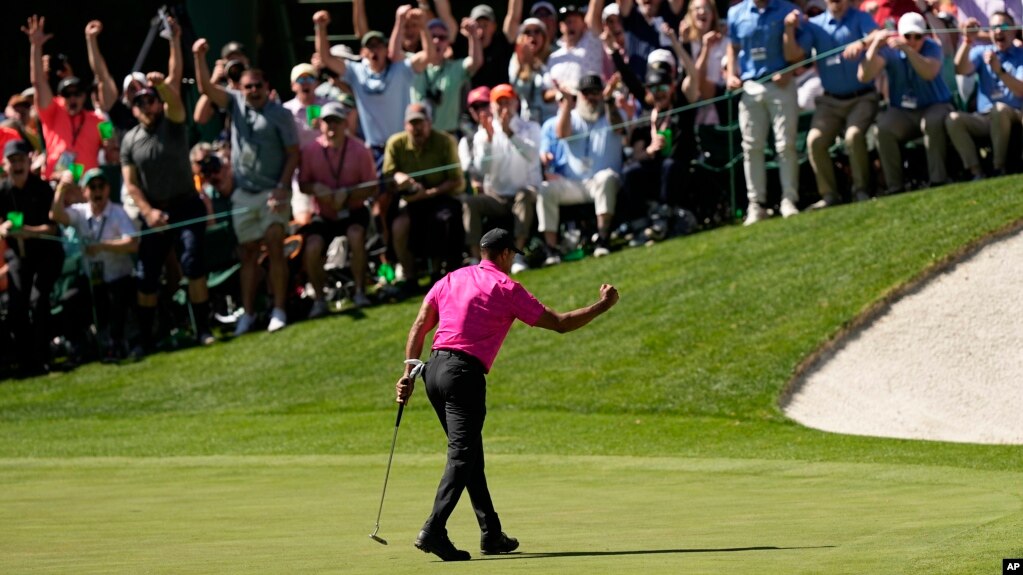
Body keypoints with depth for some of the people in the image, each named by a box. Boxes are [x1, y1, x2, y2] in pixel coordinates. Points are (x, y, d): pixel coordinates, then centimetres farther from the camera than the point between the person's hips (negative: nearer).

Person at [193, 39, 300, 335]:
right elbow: (206, 88, -3)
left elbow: (293, 153, -5)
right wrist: (199, 58, -18)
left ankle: (279, 310, -10)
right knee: (248, 253, 7)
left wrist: (282, 186, -14)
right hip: (243, 194, 4)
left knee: (275, 248, -12)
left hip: (272, 192, -4)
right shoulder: (235, 103, 6)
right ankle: (248, 313, 11)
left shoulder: (280, 114, -5)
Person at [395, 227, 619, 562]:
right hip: (465, 374, -7)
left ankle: (491, 534, 19)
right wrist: (603, 305, 15)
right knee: (462, 456, -11)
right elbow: (559, 323, 3)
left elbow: (419, 326, 10)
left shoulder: (451, 280, 17)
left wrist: (409, 373, 9)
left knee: (470, 455, 15)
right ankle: (433, 531, -27)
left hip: (434, 370, 7)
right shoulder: (506, 288, 0)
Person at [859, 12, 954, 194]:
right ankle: (895, 187, -25)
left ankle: (938, 180, -29)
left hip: (934, 107, -1)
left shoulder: (932, 48, -7)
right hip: (901, 113, 1)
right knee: (883, 127, -30)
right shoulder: (888, 50, -4)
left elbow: (930, 73, -29)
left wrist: (907, 50, -41)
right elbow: (864, 76, -17)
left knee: (933, 122, -36)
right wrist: (875, 45, -28)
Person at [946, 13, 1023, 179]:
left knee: (999, 109, -37)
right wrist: (967, 42, -21)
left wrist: (1000, 71, -27)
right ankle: (976, 172, -28)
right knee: (953, 119, -24)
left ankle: (999, 169, -26)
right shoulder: (981, 52, 13)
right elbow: (961, 70, -7)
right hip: (984, 118, 3)